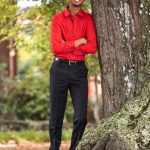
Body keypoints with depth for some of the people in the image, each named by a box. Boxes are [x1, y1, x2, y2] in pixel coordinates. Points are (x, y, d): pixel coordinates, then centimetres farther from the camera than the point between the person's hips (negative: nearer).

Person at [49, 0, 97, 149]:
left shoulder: (88, 19, 4)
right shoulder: (57, 18, 0)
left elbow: (92, 47, -7)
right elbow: (56, 47, -11)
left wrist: (67, 45, -10)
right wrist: (78, 42, -9)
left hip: (79, 70, 1)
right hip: (60, 68, -1)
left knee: (81, 117, -6)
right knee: (56, 116, 3)